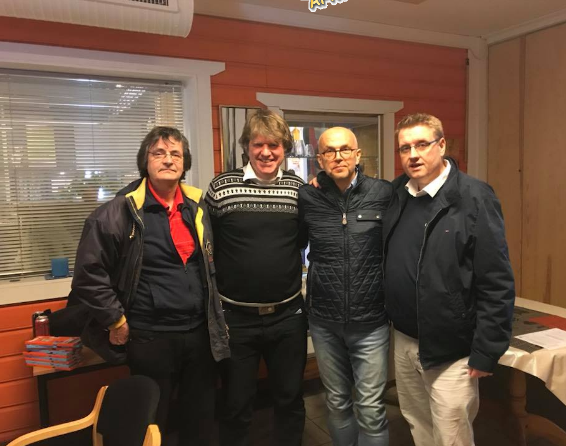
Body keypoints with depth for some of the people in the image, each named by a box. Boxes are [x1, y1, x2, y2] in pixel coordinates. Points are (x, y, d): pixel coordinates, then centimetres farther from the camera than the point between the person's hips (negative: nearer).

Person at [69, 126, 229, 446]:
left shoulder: (199, 206, 3)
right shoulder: (122, 211, -12)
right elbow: (89, 272, -10)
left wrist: (214, 312, 11)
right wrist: (116, 322, -7)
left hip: (200, 333, 5)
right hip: (150, 337, -4)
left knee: (201, 419, 19)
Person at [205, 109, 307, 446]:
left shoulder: (299, 188, -1)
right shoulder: (221, 187, -6)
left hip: (288, 316, 2)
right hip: (236, 318, -1)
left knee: (291, 399, 19)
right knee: (237, 405, 15)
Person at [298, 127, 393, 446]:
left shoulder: (385, 194, -9)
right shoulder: (307, 198, -4)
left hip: (371, 322, -2)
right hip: (324, 322, 2)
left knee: (371, 408, 8)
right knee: (337, 404, 19)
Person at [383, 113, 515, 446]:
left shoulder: (474, 197, -14)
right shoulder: (395, 194, 2)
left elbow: (497, 283, -15)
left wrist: (486, 352, -14)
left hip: (451, 351, -5)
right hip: (404, 342, 5)